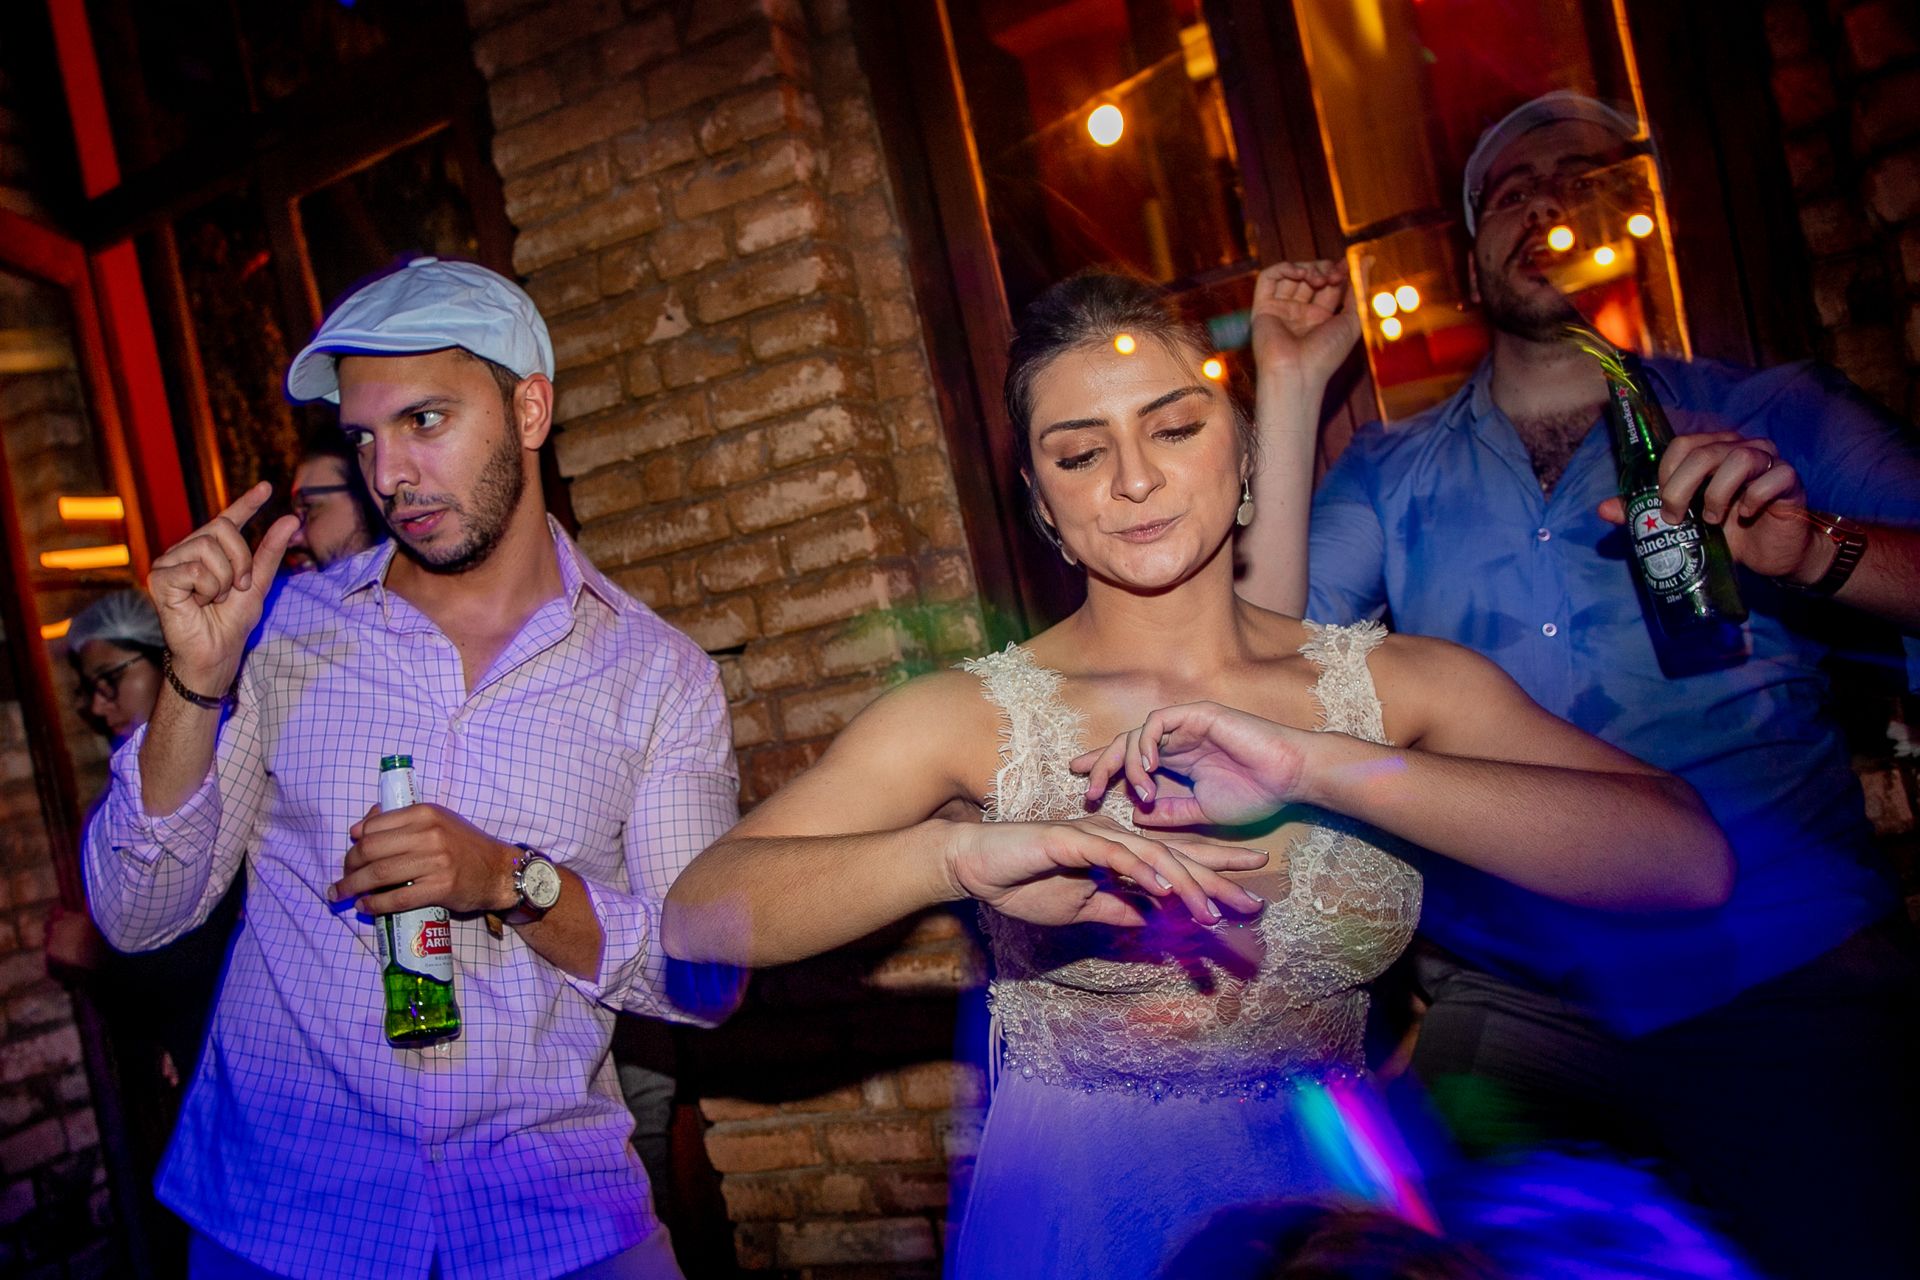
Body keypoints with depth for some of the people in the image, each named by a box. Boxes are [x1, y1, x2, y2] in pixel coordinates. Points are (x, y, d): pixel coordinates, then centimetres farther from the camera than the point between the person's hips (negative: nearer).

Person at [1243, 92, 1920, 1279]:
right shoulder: (1391, 472, 8)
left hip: (1789, 990, 0)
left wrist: (1816, 550, -22)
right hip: (1504, 1003, 1)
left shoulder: (1769, 420, 6)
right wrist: (1293, 392, -5)